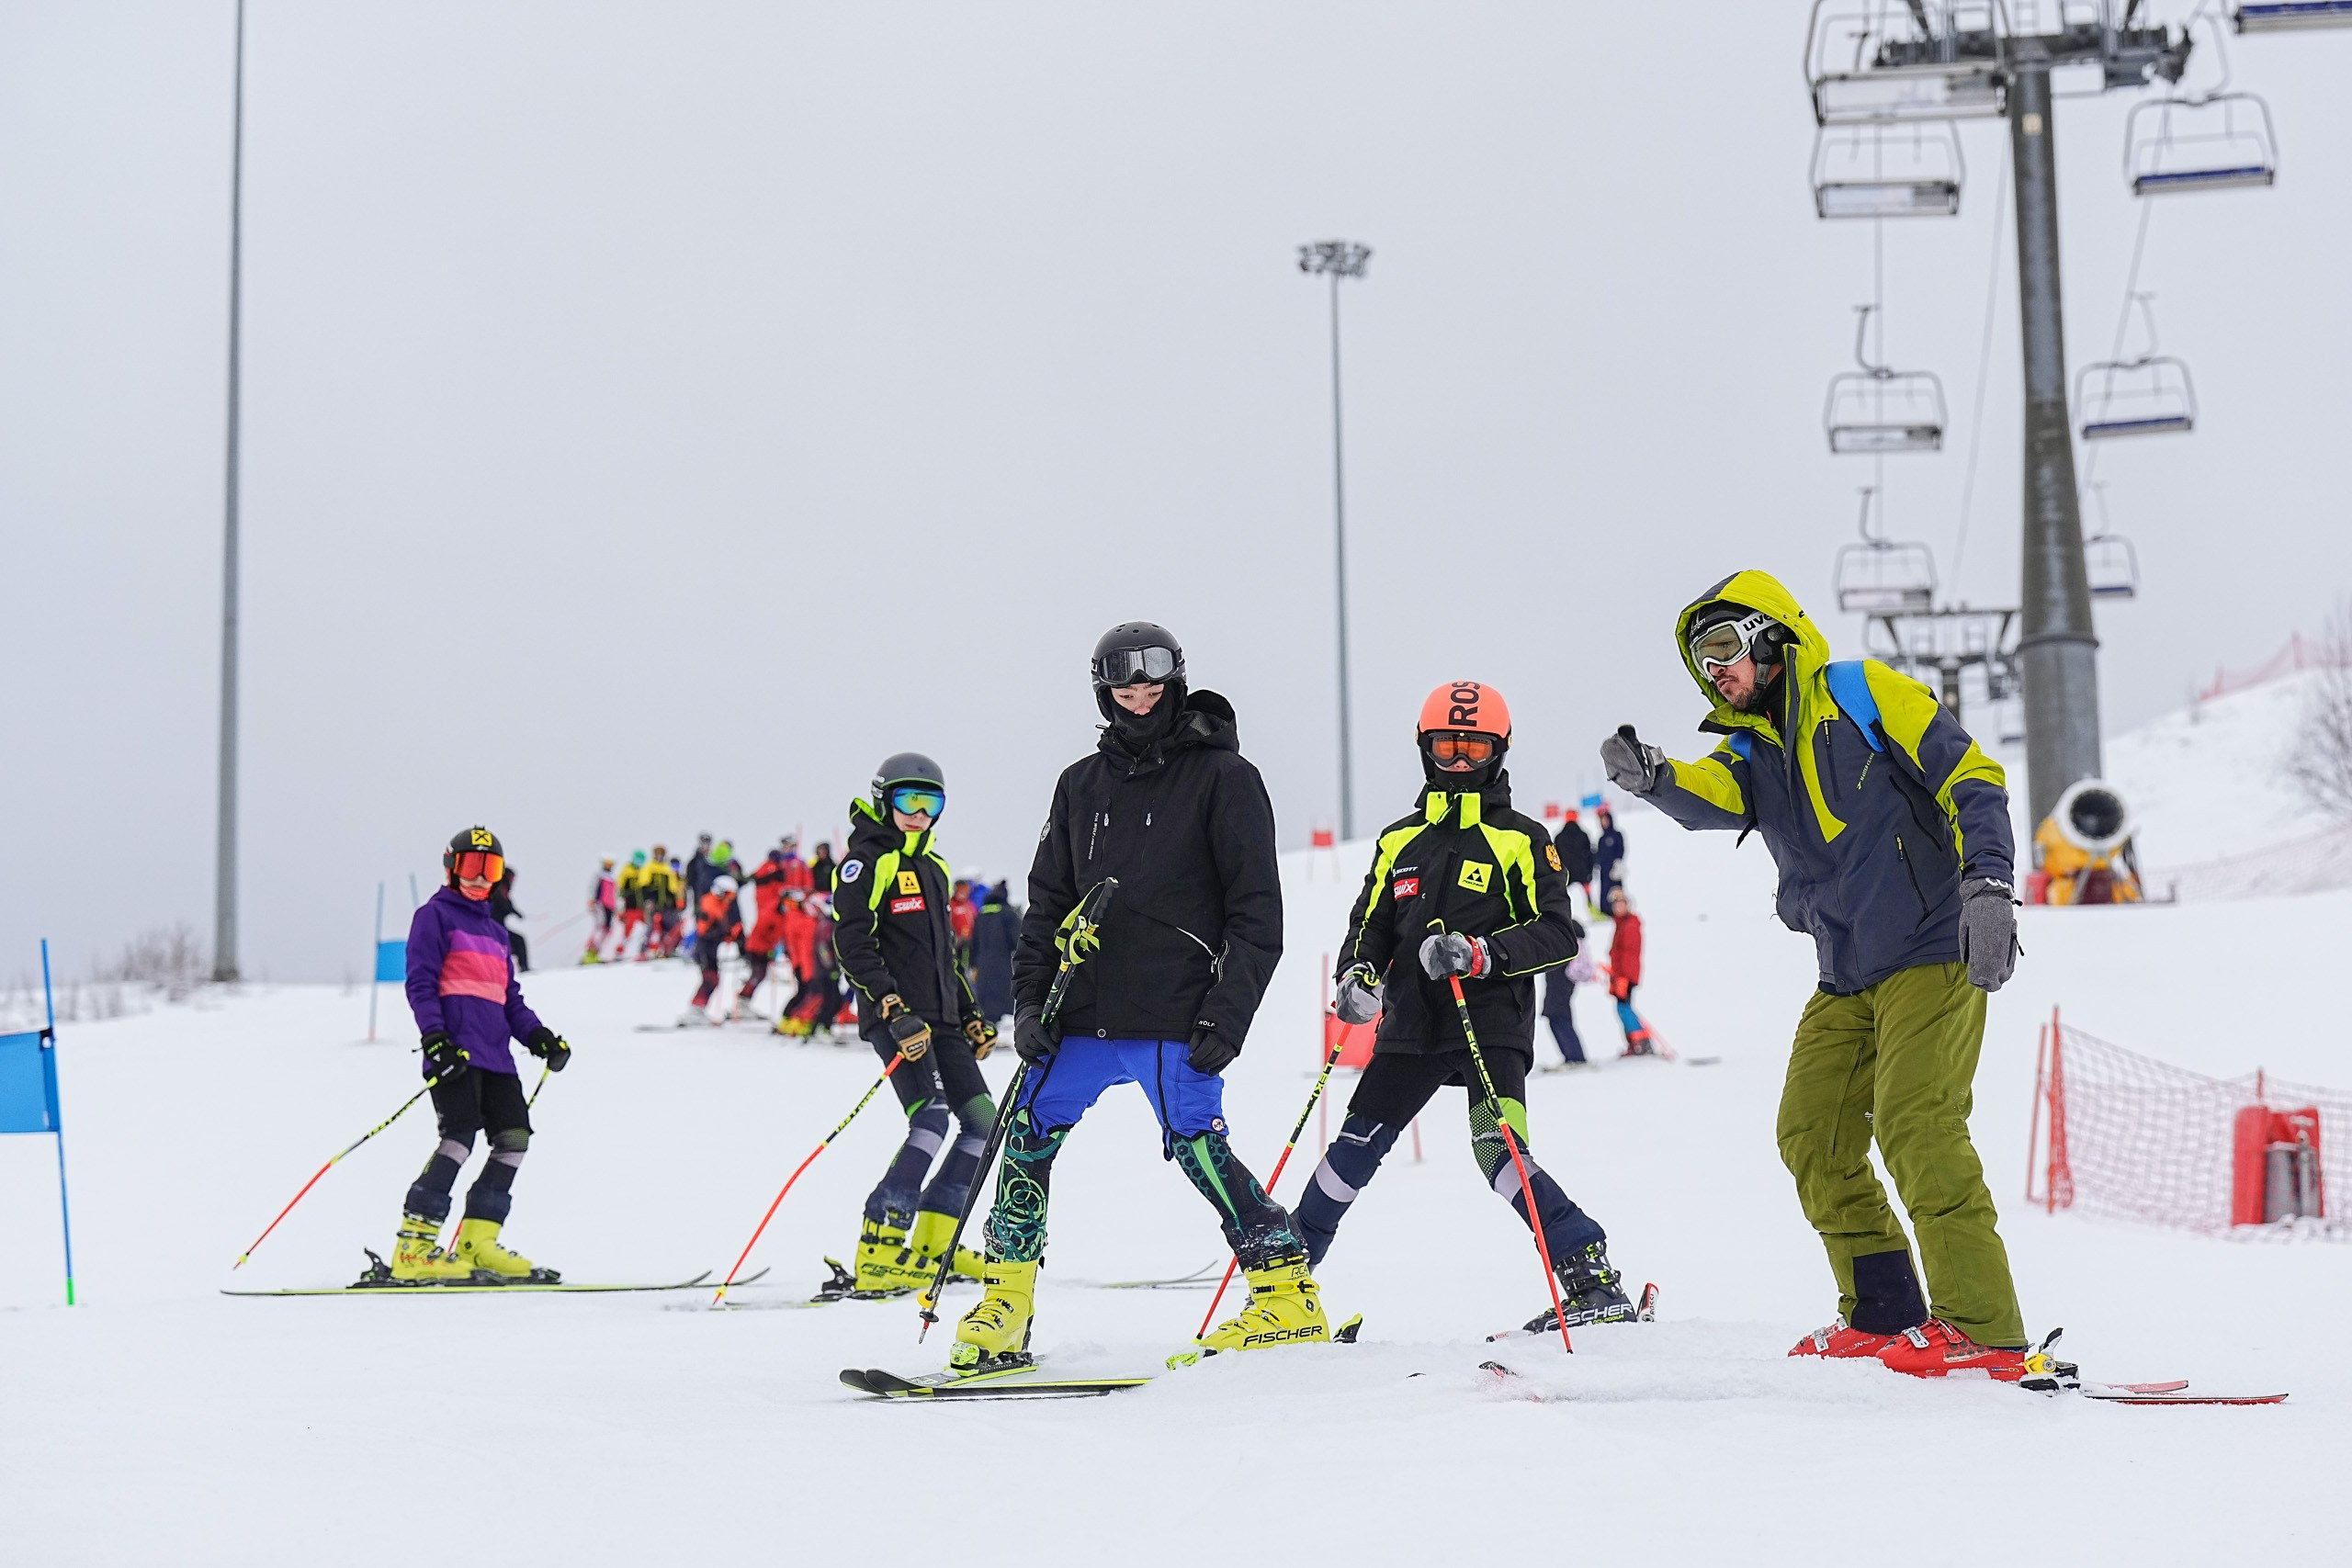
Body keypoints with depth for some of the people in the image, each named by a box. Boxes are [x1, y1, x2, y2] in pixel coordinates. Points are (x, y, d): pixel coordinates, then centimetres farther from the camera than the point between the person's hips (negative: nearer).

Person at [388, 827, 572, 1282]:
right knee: (460, 1135, -19)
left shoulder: (495, 931, 27)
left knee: (514, 1135, -1)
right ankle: (413, 1246, -20)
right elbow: (420, 983, -5)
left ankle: (478, 1242, 4)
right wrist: (435, 1037, -18)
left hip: (494, 1055, 8)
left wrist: (538, 1036, 11)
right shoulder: (435, 915, 4)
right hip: (455, 1053, -8)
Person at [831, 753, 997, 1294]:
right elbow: (852, 946, -14)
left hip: (937, 1019, 9)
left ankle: (932, 1244, 11)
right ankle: (879, 1253, -22)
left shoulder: (932, 864, 21)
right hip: (894, 1017, -9)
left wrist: (969, 1015, 23)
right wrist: (895, 1010, -22)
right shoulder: (867, 862, -5)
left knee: (983, 1120, 4)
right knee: (931, 1118, -21)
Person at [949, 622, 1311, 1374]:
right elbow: (1047, 903, 18)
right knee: (1029, 1133, -1)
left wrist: (1226, 1015, -11)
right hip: (1083, 1012, 5)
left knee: (1197, 1145, -10)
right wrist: (1030, 1000, 6)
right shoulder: (1081, 784, 15)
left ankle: (1288, 1292, 3)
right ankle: (1005, 1304, 9)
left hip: (1173, 1017, -5)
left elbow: (1256, 911, -4)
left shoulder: (1223, 776, -1)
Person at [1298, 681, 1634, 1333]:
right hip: (1413, 1028, 5)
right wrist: (1357, 973, -3)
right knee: (1355, 1149, 5)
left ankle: (1593, 1279, -17)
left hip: (1492, 1026, -5)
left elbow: (1558, 934, -6)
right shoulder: (1399, 841, 15)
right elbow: (1369, 924, 20)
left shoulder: (1522, 839, 2)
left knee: (1499, 1153, -21)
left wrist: (1480, 953, -21)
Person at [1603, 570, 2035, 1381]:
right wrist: (1654, 777, -34)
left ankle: (1983, 1328, -19)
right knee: (1812, 1134, 5)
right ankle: (1883, 1314, 16)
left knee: (1916, 1125, -19)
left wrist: (1986, 883, -23)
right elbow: (1709, 797, -11)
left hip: (1932, 954, -8)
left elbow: (1971, 777, -9)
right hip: (1847, 980, 8)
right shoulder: (1750, 747, 12)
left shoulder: (1864, 693, -4)